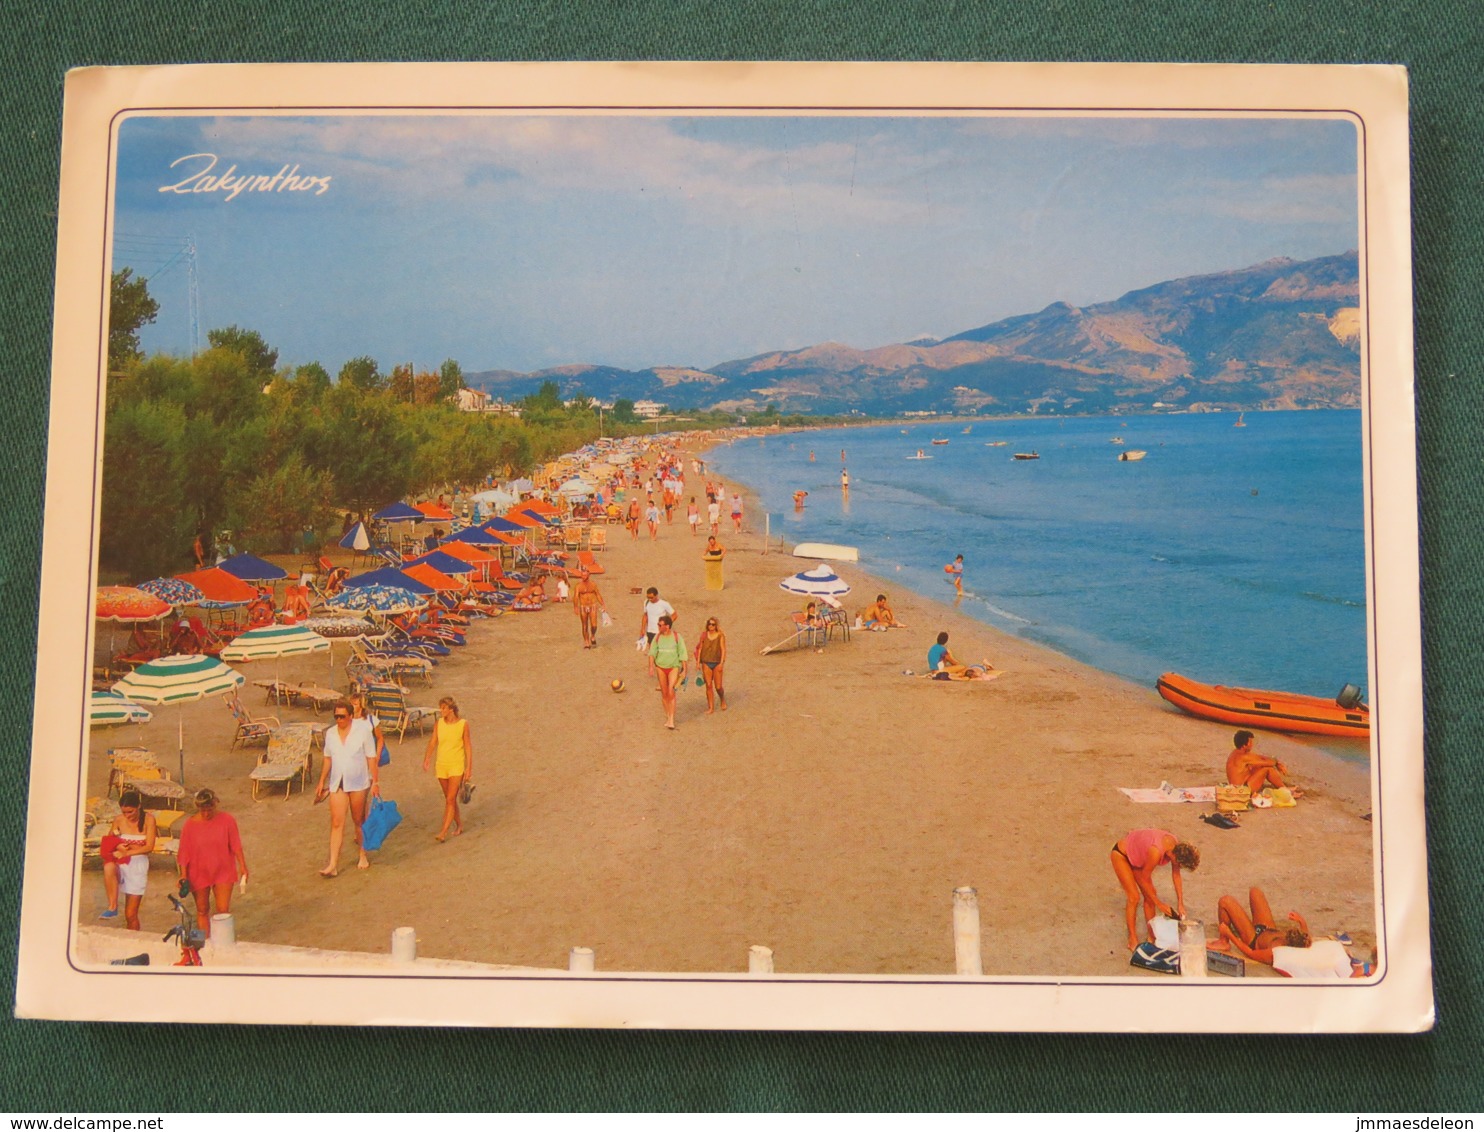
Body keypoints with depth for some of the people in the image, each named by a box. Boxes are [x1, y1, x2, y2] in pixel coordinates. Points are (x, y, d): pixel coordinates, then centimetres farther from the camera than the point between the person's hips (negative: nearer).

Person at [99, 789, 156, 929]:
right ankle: (112, 906, -29)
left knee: (131, 914, -2)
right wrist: (117, 846, -13)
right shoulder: (119, 820, 0)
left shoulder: (148, 819, -6)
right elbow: (107, 842, 9)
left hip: (138, 866, -2)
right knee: (109, 867, -38)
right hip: (121, 865, 2)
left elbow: (149, 847, -10)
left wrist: (126, 852, -19)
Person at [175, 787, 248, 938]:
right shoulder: (190, 824, -11)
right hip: (199, 873, 1)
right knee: (202, 911, 11)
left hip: (223, 872, -1)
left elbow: (236, 846, -3)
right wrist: (183, 875, -12)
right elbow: (184, 852, -6)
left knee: (223, 910, -3)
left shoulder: (227, 820, -10)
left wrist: (242, 866, -4)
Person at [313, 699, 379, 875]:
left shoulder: (363, 731, -8)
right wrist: (321, 782, 15)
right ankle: (333, 865, -5)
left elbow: (371, 759, -6)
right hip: (337, 784, 3)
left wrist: (375, 782, -8)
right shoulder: (330, 733, 4)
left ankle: (363, 856, 30)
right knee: (336, 823, -3)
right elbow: (327, 759, 14)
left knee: (359, 821, 11)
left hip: (358, 784, -3)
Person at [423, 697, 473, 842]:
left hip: (457, 766, -4)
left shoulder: (463, 724, -9)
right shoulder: (438, 724, 0)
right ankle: (459, 824, 32)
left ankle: (443, 832, -9)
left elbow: (468, 747, -5)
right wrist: (427, 759, -19)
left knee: (450, 799, -9)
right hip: (441, 765, 4)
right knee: (449, 799, 15)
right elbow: (432, 743, -3)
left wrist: (469, 767, -6)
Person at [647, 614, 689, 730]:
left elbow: (683, 654, -3)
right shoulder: (657, 637, 1)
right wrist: (651, 666, -12)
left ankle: (671, 720, -12)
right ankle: (667, 717, 22)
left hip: (674, 667, -3)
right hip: (660, 667, 3)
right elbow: (652, 652, 1)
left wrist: (684, 670, -4)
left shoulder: (677, 637, -7)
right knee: (664, 693, 8)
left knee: (671, 692, -15)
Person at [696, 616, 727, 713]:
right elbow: (700, 648, 8)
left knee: (718, 686, -2)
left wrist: (721, 663, -14)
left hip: (717, 663, -2)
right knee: (708, 686, 1)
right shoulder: (704, 635, 3)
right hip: (706, 663, 2)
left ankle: (723, 700, 29)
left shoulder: (720, 636, -5)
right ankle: (711, 707, 7)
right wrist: (698, 661, 4)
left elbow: (723, 650, -8)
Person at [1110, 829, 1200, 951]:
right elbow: (1144, 879, -25)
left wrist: (1180, 903, -4)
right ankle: (1133, 941, 0)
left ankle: (1152, 937, 14)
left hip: (1136, 855, 8)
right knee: (1134, 897, -10)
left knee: (1149, 896, 4)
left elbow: (1176, 875, -4)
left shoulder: (1177, 847, -19)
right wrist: (1159, 904, -16)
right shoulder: (1156, 852, -40)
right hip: (1120, 853, -7)